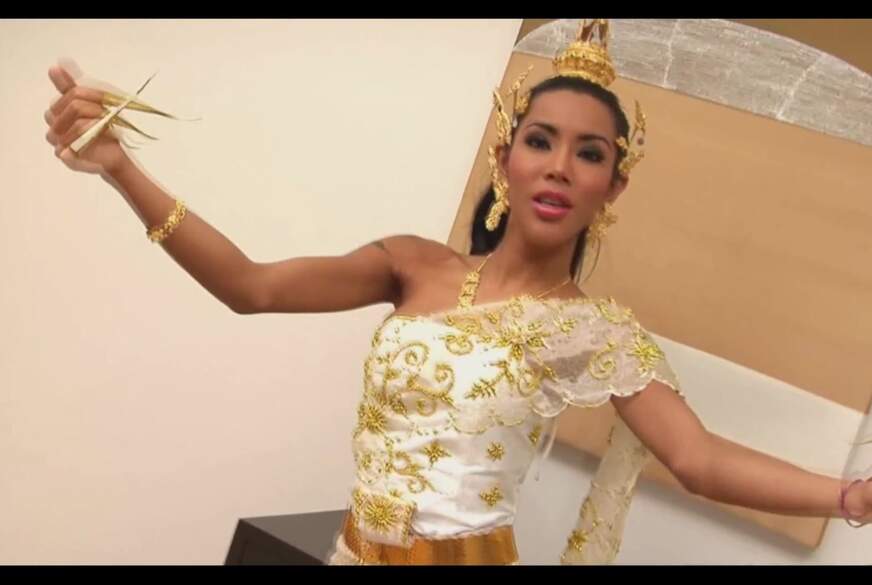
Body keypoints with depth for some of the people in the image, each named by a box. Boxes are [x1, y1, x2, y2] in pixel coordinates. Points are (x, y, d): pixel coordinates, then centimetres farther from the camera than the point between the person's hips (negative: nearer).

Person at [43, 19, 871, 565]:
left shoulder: (595, 331, -11)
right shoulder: (417, 267, -3)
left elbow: (699, 459, -22)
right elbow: (250, 287, -9)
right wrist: (119, 170, -18)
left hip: (462, 554, -3)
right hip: (355, 549, 3)